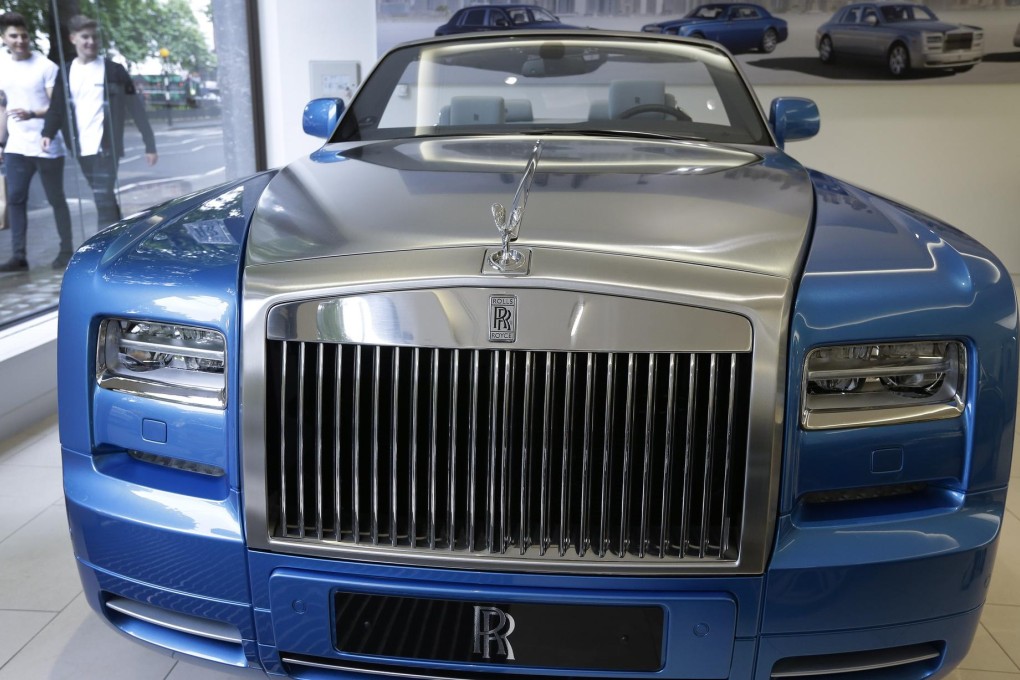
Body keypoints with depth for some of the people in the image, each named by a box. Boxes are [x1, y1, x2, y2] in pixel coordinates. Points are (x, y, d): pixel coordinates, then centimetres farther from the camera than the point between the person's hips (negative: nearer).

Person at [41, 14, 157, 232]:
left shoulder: (113, 70, 0)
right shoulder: (66, 73, 10)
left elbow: (136, 107, 0)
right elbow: (57, 107, 10)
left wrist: (150, 144, -5)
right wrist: (48, 134, -9)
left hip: (106, 148, -4)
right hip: (82, 150, 4)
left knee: (104, 201, -12)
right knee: (104, 201, 11)